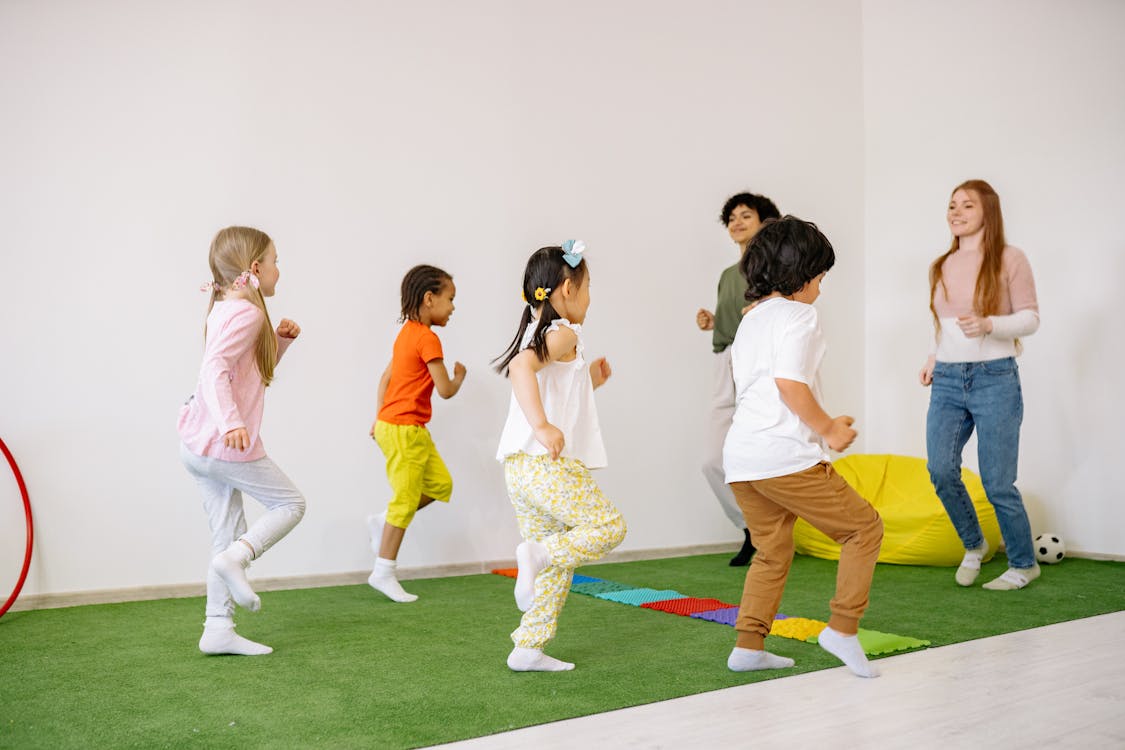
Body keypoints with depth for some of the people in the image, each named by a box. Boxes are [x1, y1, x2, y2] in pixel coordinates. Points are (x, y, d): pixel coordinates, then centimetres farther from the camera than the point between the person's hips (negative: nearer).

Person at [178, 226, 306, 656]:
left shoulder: (225, 310, 18)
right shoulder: (247, 312, -12)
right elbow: (214, 370, -26)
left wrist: (280, 340, 14)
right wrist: (230, 422, -39)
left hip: (198, 444, 9)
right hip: (227, 444, -9)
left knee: (227, 537, 11)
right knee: (289, 503, 5)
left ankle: (218, 629, 13)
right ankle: (235, 558, -13)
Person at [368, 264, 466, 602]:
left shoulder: (408, 332, 12)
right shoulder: (428, 338, -17)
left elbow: (386, 377, 17)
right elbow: (445, 390, -17)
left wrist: (381, 417, 20)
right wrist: (460, 375, 4)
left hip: (390, 424, 10)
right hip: (404, 429, -10)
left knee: (441, 484, 12)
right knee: (405, 501, -2)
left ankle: (383, 522, 18)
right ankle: (384, 573, 7)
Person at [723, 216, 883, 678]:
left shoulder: (750, 320, 22)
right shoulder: (797, 316, -5)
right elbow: (790, 383, -20)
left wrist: (821, 424, 24)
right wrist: (828, 428, -9)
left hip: (740, 454, 9)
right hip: (784, 454, -9)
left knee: (772, 552, 20)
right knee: (864, 529, 5)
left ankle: (748, 646, 17)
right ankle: (843, 629, 2)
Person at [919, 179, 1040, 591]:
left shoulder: (1009, 259, -3)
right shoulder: (940, 267, 13)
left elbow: (1030, 318, -4)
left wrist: (989, 325, -21)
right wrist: (934, 358, 10)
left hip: (994, 379, -5)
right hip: (947, 381, 5)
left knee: (998, 483, -2)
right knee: (941, 470, -8)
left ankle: (1024, 564, 20)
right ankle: (973, 545, 19)